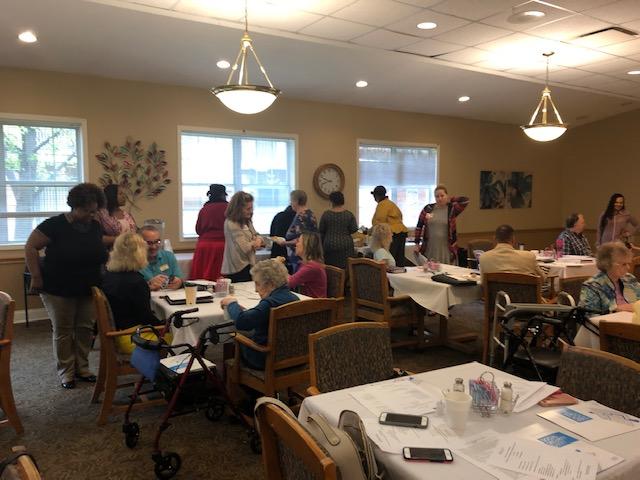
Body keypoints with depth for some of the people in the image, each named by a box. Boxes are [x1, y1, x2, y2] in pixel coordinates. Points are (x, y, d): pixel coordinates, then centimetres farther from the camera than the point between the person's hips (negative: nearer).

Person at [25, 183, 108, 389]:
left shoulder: (95, 226, 2)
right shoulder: (56, 225, -14)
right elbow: (30, 248, -11)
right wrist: (36, 277, -13)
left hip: (88, 290, 5)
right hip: (59, 290, -5)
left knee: (85, 329, 10)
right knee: (63, 331, 6)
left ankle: (82, 368, 25)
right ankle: (66, 372, 20)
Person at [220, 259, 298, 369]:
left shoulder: (270, 303, -27)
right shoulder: (294, 298, 0)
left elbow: (241, 321, -29)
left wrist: (232, 303, -11)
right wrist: (244, 310, 5)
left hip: (265, 360, -8)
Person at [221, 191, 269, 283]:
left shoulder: (247, 222, 12)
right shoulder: (231, 224, -16)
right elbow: (245, 248, -19)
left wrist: (259, 240, -10)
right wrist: (254, 242, 0)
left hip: (247, 265, 8)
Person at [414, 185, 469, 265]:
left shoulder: (452, 209, -1)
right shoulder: (428, 208, 3)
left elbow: (465, 200, -14)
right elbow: (419, 226, 8)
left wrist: (450, 200, 0)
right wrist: (417, 243, 5)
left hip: (446, 249, -1)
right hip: (429, 249, 1)